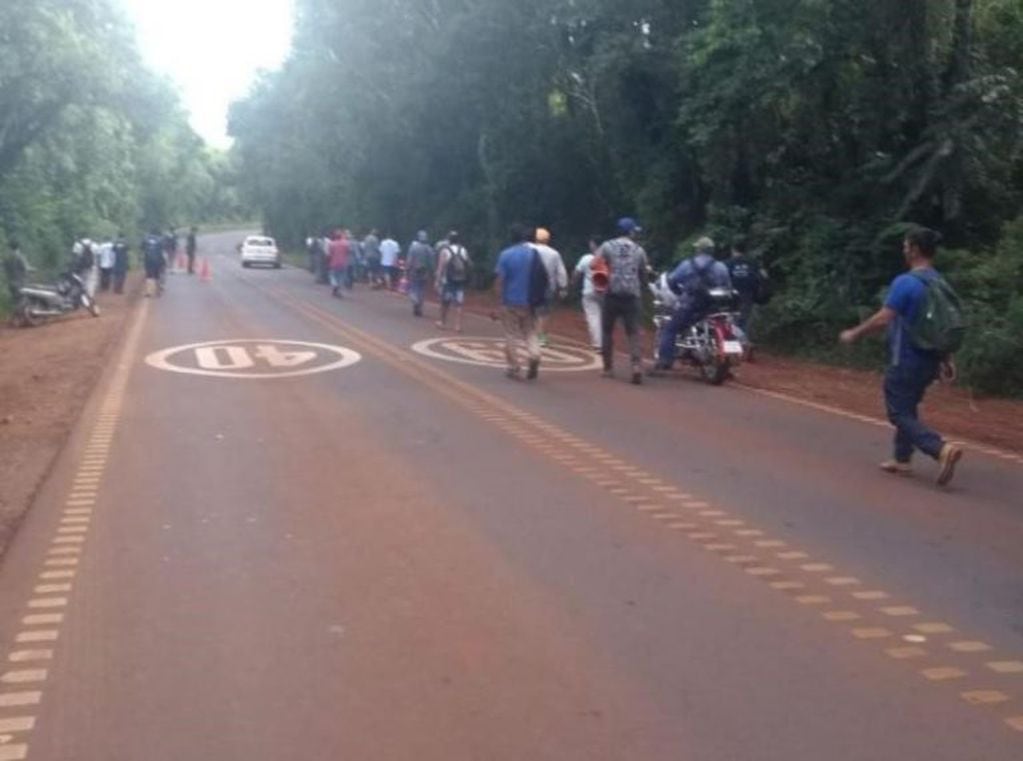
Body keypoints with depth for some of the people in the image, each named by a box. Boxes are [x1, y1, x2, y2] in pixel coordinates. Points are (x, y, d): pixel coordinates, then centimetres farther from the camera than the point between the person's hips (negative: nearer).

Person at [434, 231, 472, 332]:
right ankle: (458, 325, -5)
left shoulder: (445, 251, -5)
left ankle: (443, 323, 23)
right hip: (461, 281, 2)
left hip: (448, 280, -2)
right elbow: (470, 265, 8)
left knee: (445, 302, 12)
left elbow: (441, 267, -11)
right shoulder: (463, 250, 7)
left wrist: (437, 280, -10)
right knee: (459, 303, 1)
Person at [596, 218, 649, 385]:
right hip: (632, 295, 0)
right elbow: (644, 275, 14)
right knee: (633, 333, 0)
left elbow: (593, 265, -7)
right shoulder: (639, 250, 7)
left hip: (612, 294, 0)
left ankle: (608, 368, 16)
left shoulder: (608, 246, 2)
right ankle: (637, 365, -20)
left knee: (607, 331, 13)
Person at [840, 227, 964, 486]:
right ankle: (903, 460, 26)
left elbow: (882, 319, -19)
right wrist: (947, 360, 18)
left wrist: (854, 334, -6)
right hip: (929, 361, 8)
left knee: (900, 413, -4)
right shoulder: (940, 284, 8)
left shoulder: (905, 282, -17)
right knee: (907, 409, 21)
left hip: (905, 360, -8)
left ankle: (941, 448, -23)